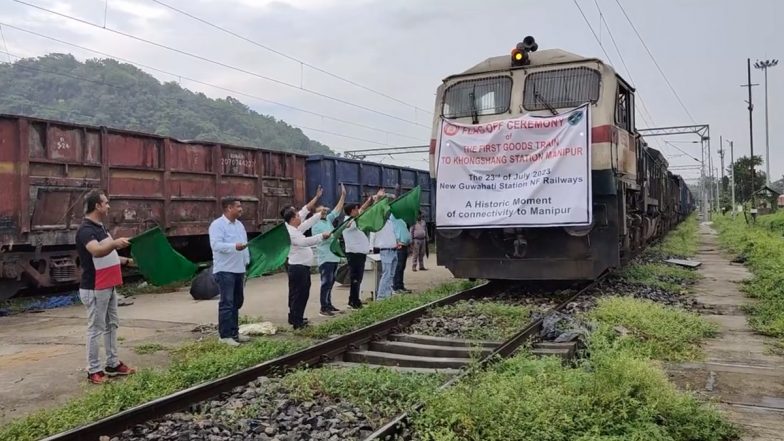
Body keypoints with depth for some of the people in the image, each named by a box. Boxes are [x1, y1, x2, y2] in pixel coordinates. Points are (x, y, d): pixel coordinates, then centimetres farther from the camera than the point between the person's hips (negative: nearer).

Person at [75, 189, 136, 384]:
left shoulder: (100, 227, 13)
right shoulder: (86, 230, -17)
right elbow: (97, 251, -37)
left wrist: (127, 261, 22)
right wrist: (115, 243, -53)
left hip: (109, 286, 10)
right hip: (95, 289, -10)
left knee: (111, 325, 15)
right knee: (96, 329, -3)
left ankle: (113, 364, 24)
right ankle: (94, 370, 5)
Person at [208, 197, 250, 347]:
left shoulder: (239, 224, 15)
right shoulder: (217, 224, -11)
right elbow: (215, 244, -24)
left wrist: (246, 262, 16)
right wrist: (234, 246, -36)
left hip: (239, 269, 9)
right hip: (224, 270, -9)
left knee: (237, 302, 13)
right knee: (226, 303, -7)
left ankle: (234, 332, 23)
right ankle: (225, 335, -1)